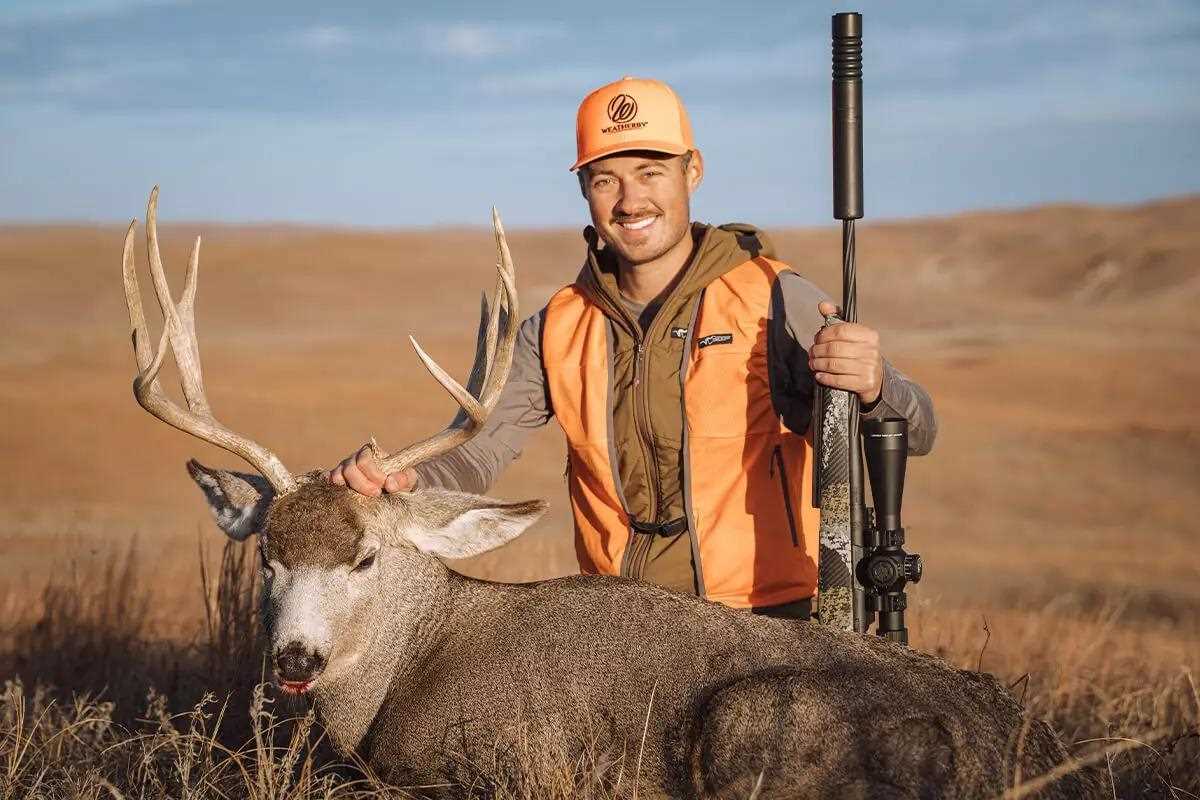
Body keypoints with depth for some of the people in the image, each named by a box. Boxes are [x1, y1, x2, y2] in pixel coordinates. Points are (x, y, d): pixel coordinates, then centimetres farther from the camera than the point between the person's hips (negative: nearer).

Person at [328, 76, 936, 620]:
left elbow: (914, 435, -5)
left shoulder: (774, 301, -3)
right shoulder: (558, 332, 11)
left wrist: (873, 386, -29)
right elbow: (474, 453, 6)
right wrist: (402, 482, -18)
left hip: (767, 620, -4)